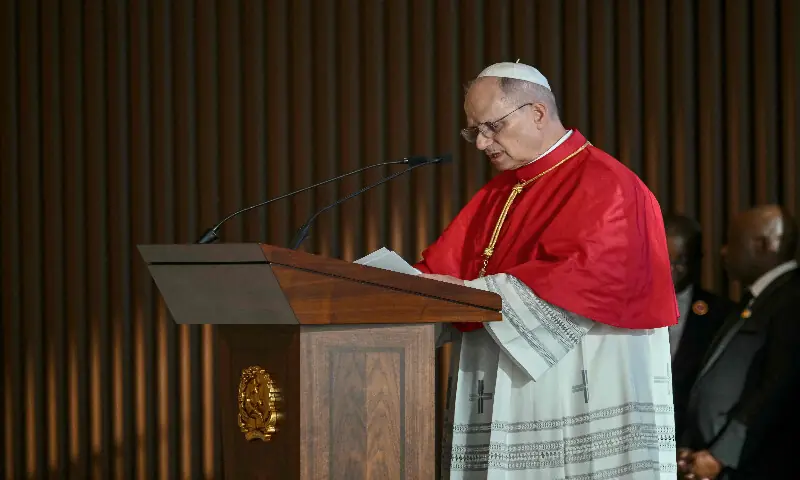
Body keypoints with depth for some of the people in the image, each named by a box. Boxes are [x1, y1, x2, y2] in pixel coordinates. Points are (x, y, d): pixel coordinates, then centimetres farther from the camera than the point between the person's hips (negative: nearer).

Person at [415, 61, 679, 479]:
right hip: (509, 410, 7)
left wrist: (470, 293, -21)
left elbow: (580, 279, -20)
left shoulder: (603, 185, -7)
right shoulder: (497, 196, 19)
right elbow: (440, 270, 13)